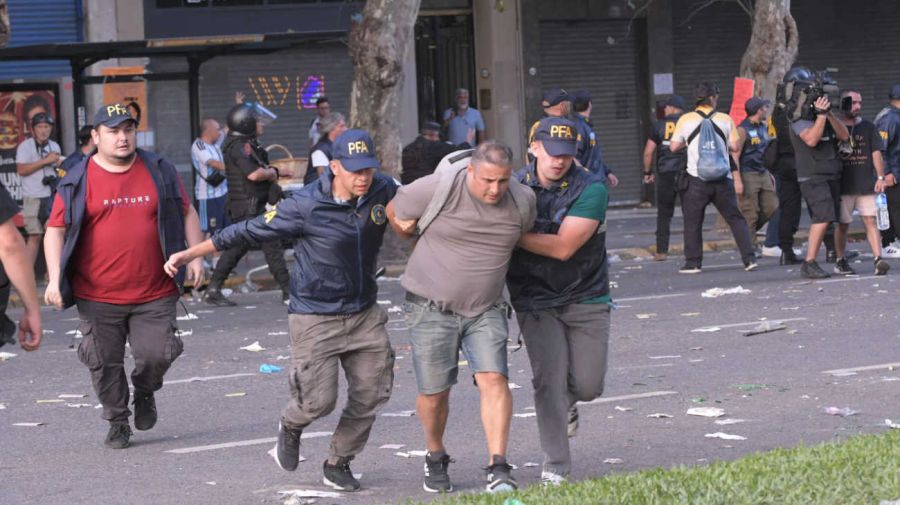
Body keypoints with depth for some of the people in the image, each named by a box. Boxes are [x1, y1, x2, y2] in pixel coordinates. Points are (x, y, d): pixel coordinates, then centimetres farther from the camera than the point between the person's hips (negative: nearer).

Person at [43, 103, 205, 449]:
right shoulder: (79, 181, 0)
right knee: (106, 363, 5)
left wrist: (195, 256, 4)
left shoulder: (160, 171, 6)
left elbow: (186, 213, 14)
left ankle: (145, 393, 30)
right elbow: (56, 229, 1)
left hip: (154, 294, 1)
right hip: (97, 297, -1)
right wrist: (54, 279, -8)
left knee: (157, 355, -3)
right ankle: (118, 422, 25)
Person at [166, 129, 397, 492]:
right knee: (319, 398, -9)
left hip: (364, 313, 5)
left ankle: (338, 463, 23)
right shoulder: (306, 206, -19)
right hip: (316, 317, -5)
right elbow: (249, 231, -12)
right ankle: (291, 427, 29)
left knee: (372, 392, 3)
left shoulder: (382, 192, -6)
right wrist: (190, 254, -10)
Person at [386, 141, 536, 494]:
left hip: (485, 309, 2)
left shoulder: (522, 202, -6)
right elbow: (395, 213, 1)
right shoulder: (439, 190, -18)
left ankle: (498, 468, -15)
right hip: (432, 306, -2)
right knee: (434, 391, 4)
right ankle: (436, 459, 29)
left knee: (494, 378, -15)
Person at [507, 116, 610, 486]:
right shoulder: (515, 185, -3)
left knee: (588, 386, 2)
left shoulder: (591, 189, -14)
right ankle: (556, 466, 0)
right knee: (549, 380, -10)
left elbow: (563, 247, -21)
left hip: (585, 298, -1)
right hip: (535, 299, 1)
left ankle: (567, 405, 40)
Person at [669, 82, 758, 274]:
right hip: (723, 178, 1)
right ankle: (749, 259, 3)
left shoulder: (685, 120, -1)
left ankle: (693, 262, 7)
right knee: (736, 219, 9)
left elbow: (674, 147, 2)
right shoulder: (725, 120, 2)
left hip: (696, 179, -1)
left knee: (693, 222, 9)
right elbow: (735, 147, 3)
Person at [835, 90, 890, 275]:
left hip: (866, 184, 1)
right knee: (842, 224, 4)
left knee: (870, 221, -7)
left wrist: (880, 177, -1)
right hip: (843, 186, -1)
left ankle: (878, 259, -15)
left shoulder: (868, 127, 10)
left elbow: (876, 153, 8)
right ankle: (840, 261, 15)